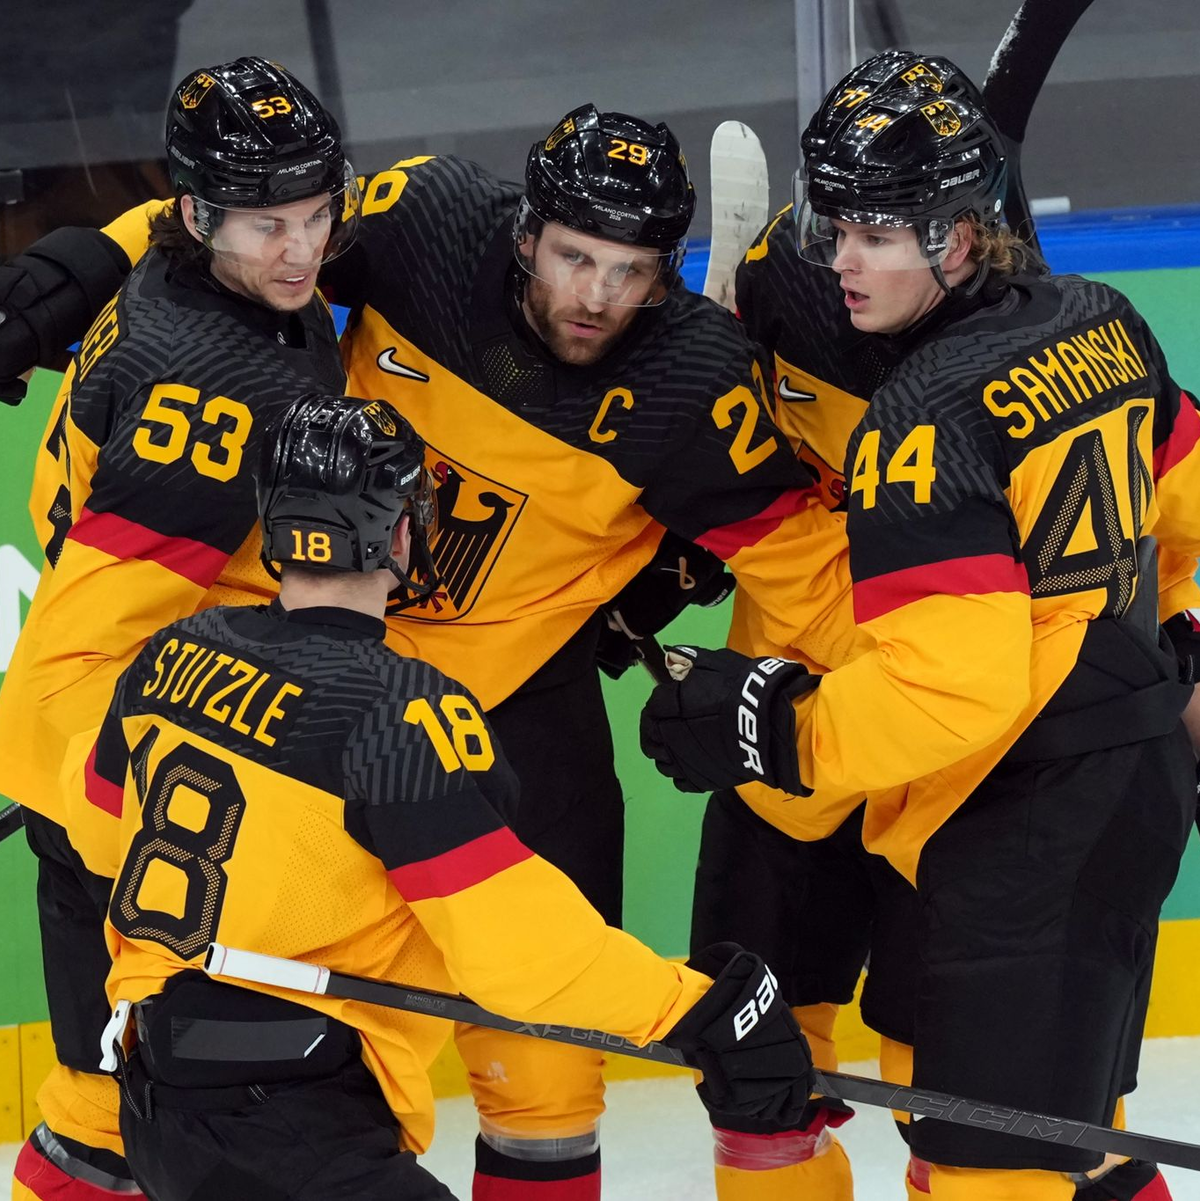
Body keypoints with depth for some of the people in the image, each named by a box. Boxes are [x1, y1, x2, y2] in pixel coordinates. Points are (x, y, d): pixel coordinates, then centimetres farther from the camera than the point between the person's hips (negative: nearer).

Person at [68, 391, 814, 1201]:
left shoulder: (179, 653, 5)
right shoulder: (399, 710, -17)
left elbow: (95, 791, 26)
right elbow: (516, 942, -22)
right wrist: (699, 1012, -17)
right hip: (277, 1128, -9)